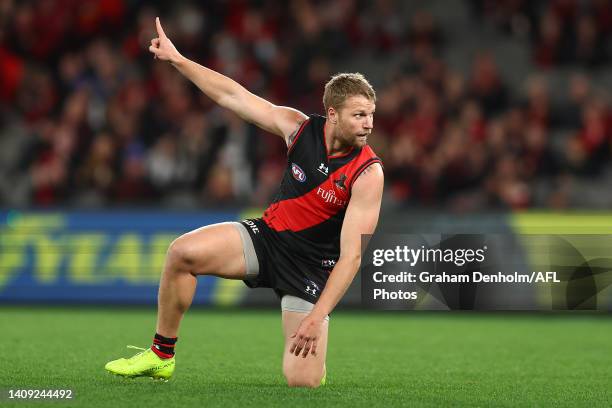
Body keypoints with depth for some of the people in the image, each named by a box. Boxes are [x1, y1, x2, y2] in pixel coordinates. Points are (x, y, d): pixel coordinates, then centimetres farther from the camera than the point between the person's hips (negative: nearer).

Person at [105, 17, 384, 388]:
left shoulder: (368, 174, -21)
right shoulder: (300, 127, -8)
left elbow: (351, 256, -23)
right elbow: (232, 95, 0)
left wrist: (317, 317, -31)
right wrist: (177, 59, -1)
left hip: (312, 268, -4)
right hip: (267, 234, 4)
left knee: (303, 383, -17)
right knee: (183, 252, -21)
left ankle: (314, 356, 24)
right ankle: (162, 357, -2)